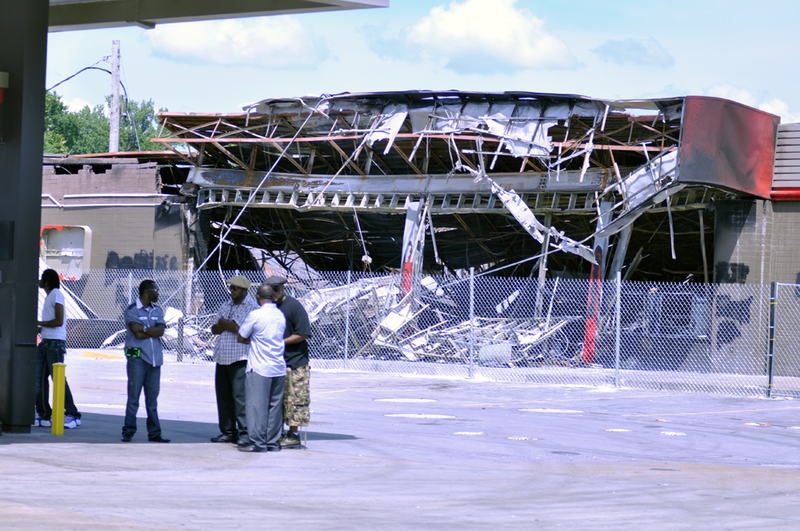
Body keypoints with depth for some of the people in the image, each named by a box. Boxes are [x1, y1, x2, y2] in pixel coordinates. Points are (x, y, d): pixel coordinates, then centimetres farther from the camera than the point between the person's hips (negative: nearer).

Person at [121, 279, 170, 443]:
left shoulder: (157, 311, 15)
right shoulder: (131, 310, -2)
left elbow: (161, 330, -2)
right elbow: (137, 333, -15)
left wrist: (144, 329, -11)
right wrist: (153, 331, -4)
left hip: (154, 358, 5)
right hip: (137, 357, -5)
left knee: (152, 397, 7)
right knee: (134, 397, -5)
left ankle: (154, 433, 9)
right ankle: (128, 431, 1)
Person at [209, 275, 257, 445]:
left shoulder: (252, 308, -4)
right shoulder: (226, 306, 19)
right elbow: (214, 329, 15)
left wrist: (224, 324, -3)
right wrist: (232, 326, -5)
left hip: (240, 358, -7)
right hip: (223, 358, 7)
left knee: (240, 395, -12)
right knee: (223, 396, 7)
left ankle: (245, 432, -9)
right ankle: (228, 431, 15)